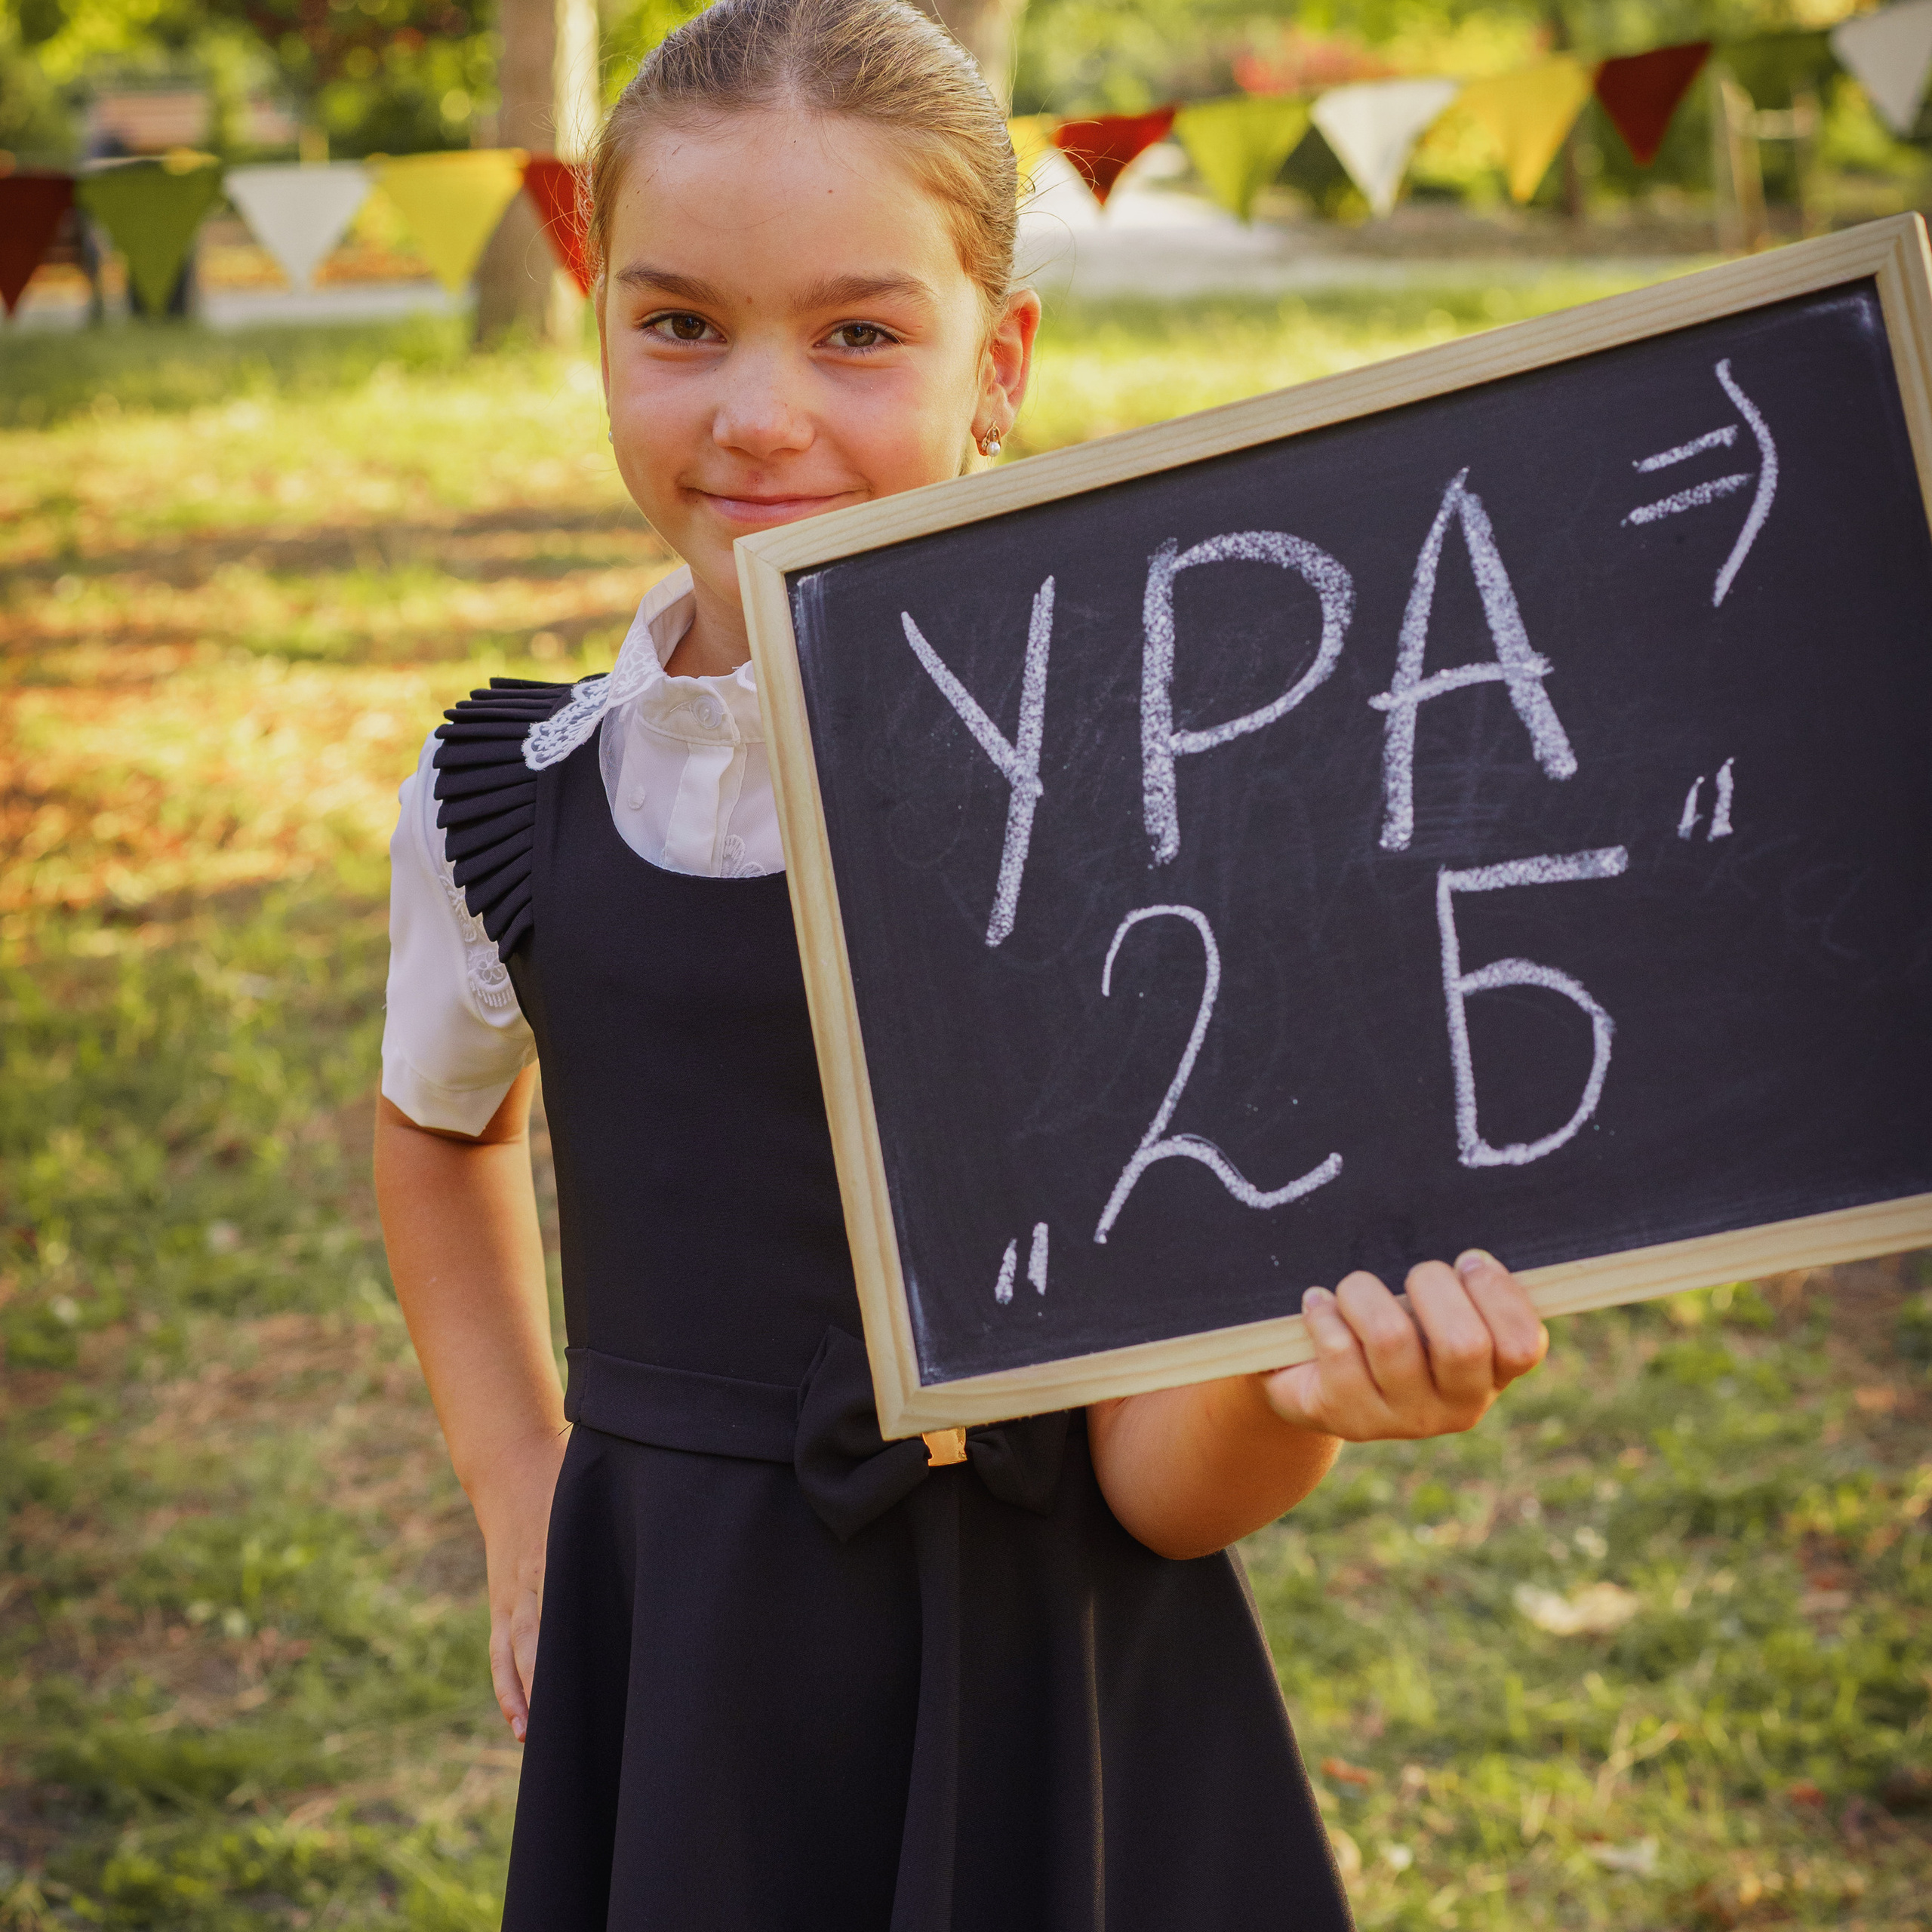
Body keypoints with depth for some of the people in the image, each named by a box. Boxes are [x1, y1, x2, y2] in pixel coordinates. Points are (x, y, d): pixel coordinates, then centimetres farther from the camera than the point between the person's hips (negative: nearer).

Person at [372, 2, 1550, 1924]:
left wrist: (1299, 1374, -33)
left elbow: (1159, 1488, -13)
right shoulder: (505, 812, -4)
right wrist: (518, 1491, 11)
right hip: (675, 1702, 3)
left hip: (1060, 1717, -2)